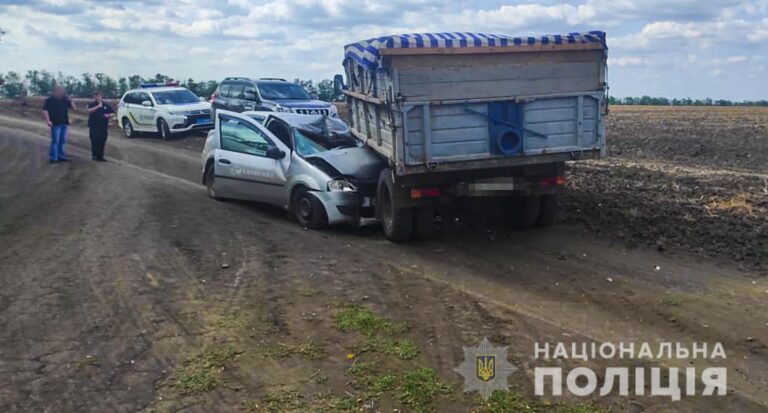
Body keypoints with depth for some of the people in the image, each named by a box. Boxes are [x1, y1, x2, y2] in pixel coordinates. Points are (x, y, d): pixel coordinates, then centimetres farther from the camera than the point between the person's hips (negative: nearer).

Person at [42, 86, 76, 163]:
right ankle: (53, 157, -5)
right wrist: (48, 121, -19)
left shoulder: (64, 100, 13)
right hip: (56, 124, -7)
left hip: (64, 123, 7)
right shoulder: (50, 100, -5)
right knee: (55, 141, -7)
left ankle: (60, 156, 18)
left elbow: (74, 108, 14)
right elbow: (45, 110, -11)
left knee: (62, 141, 11)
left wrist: (70, 101, -1)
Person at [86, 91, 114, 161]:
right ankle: (94, 155, 1)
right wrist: (98, 106, -22)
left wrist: (109, 115, -8)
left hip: (103, 126, 3)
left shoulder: (106, 105, 10)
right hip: (94, 126, -3)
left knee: (102, 142, 2)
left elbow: (113, 113, 13)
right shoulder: (91, 104, 2)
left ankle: (100, 156, 8)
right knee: (95, 141, -7)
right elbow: (89, 111, -17)